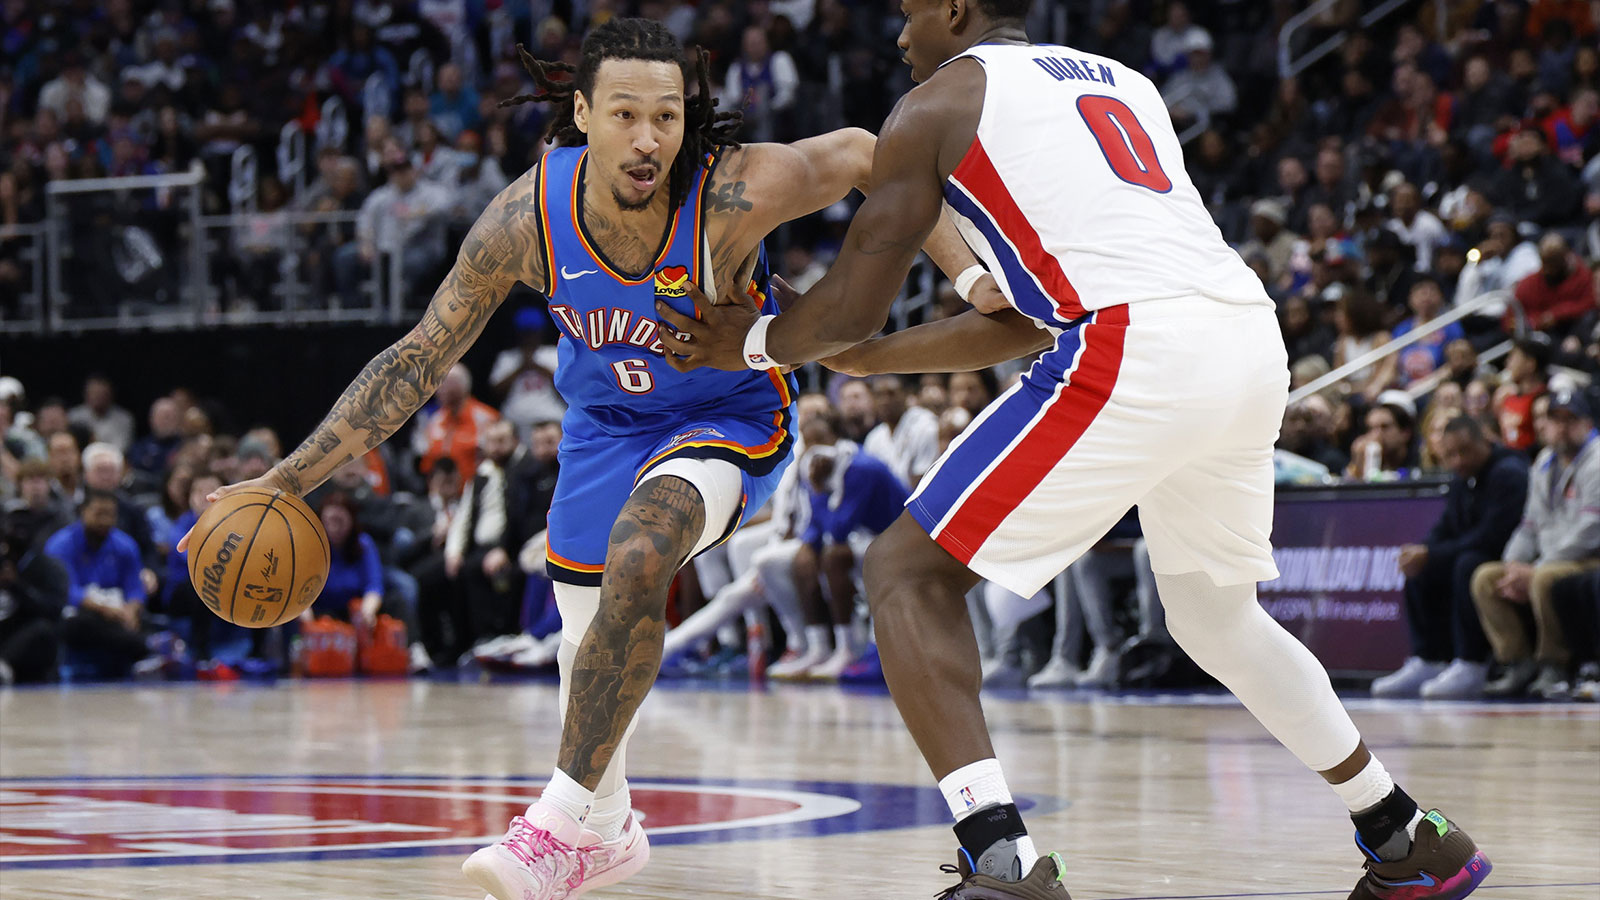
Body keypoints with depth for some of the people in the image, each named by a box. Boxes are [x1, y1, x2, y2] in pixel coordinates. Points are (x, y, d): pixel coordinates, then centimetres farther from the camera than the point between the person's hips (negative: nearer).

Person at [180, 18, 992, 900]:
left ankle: (563, 820, -21)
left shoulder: (736, 194, -34)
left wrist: (966, 269, -22)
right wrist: (286, 479, -17)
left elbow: (862, 155, -15)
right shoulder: (526, 218, -25)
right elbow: (417, 361, -14)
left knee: (637, 560, -31)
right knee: (586, 629, 13)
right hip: (607, 418, 4)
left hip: (731, 415, -4)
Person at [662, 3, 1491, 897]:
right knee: (1215, 613, 31)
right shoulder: (1121, 83, 32)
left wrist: (754, 343, 33)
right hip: (1255, 343, 7)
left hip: (1136, 351, -7)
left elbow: (850, 306, 12)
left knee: (909, 572, 2)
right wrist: (860, 356, 39)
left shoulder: (937, 104, 12)